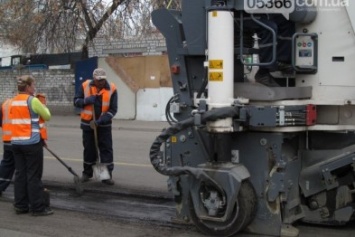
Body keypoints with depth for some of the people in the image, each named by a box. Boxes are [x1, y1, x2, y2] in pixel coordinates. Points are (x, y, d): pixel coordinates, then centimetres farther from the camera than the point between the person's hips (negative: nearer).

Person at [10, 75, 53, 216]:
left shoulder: (14, 101, 11)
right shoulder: (32, 100, -10)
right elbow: (47, 116, -2)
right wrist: (44, 107, 16)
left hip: (16, 142, 7)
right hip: (32, 142, -7)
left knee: (20, 174, 11)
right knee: (34, 175, -2)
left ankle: (20, 206, 14)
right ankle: (38, 207, 2)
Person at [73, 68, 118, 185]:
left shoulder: (112, 89, -11)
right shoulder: (85, 86, -7)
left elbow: (113, 109, -10)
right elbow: (76, 101, -1)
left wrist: (101, 120, -21)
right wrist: (87, 100, -21)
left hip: (104, 125, -1)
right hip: (88, 124, 1)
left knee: (106, 149, 0)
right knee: (89, 149, 11)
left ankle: (107, 175, 6)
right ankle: (87, 173, 25)